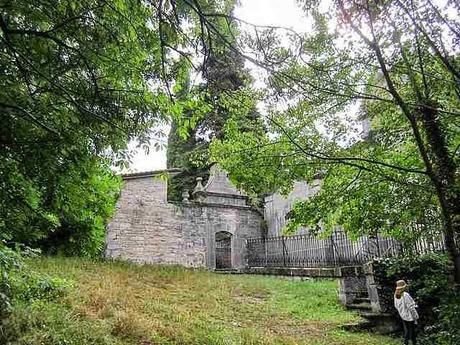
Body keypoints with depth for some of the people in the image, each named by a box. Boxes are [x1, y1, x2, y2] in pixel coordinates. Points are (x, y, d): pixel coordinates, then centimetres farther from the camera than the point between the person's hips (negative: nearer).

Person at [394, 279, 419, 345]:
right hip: (410, 316, -6)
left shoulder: (396, 295, -6)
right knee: (412, 330, 12)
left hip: (403, 316, 6)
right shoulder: (405, 295, -28)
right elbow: (411, 307, -22)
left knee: (406, 330, 20)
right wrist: (416, 316, -11)